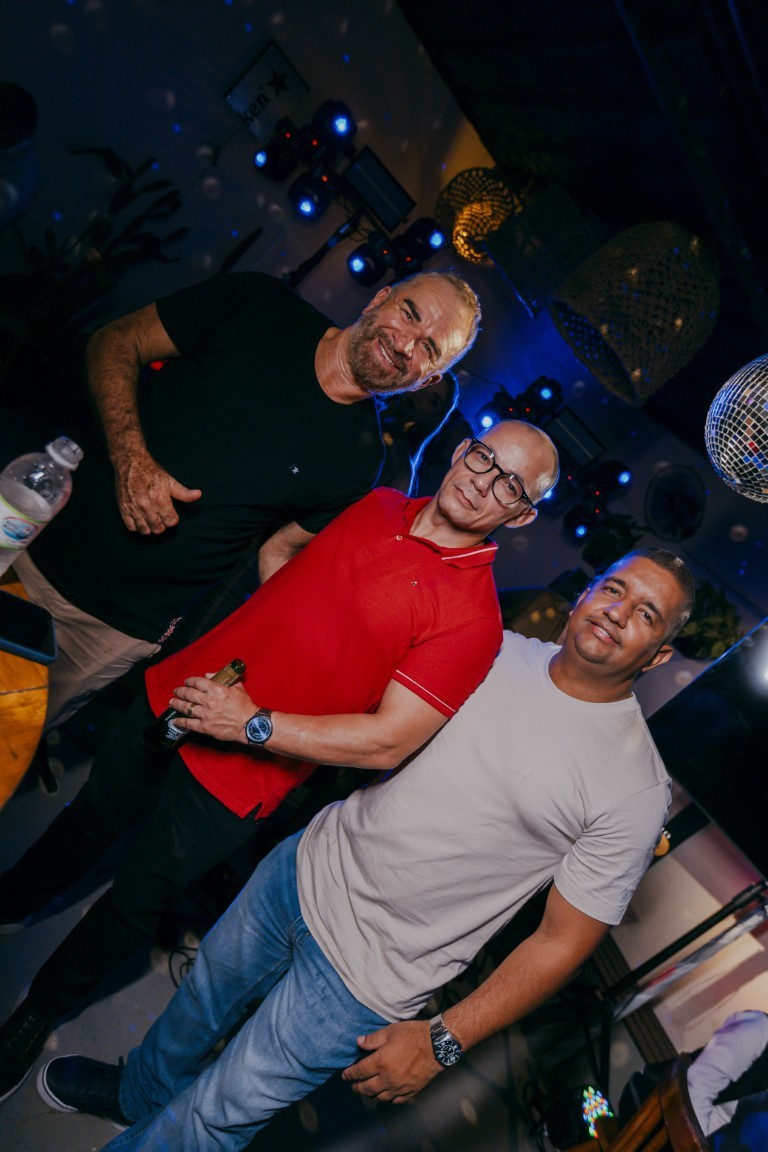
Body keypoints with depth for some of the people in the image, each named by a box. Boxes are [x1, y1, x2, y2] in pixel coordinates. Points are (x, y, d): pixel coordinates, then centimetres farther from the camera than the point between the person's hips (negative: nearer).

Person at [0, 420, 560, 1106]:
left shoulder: (473, 618, -21)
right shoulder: (377, 504, -1)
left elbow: (388, 742, -24)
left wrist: (252, 725, -22)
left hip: (238, 775, -5)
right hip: (176, 694, 6)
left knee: (137, 899, 16)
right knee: (92, 816, 28)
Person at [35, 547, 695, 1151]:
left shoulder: (637, 787, -19)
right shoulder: (498, 650, -6)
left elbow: (563, 942, -13)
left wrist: (440, 1042, -12)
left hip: (366, 979, -5)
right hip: (312, 868, 5)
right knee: (202, 1000, 28)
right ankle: (135, 1093, 60)